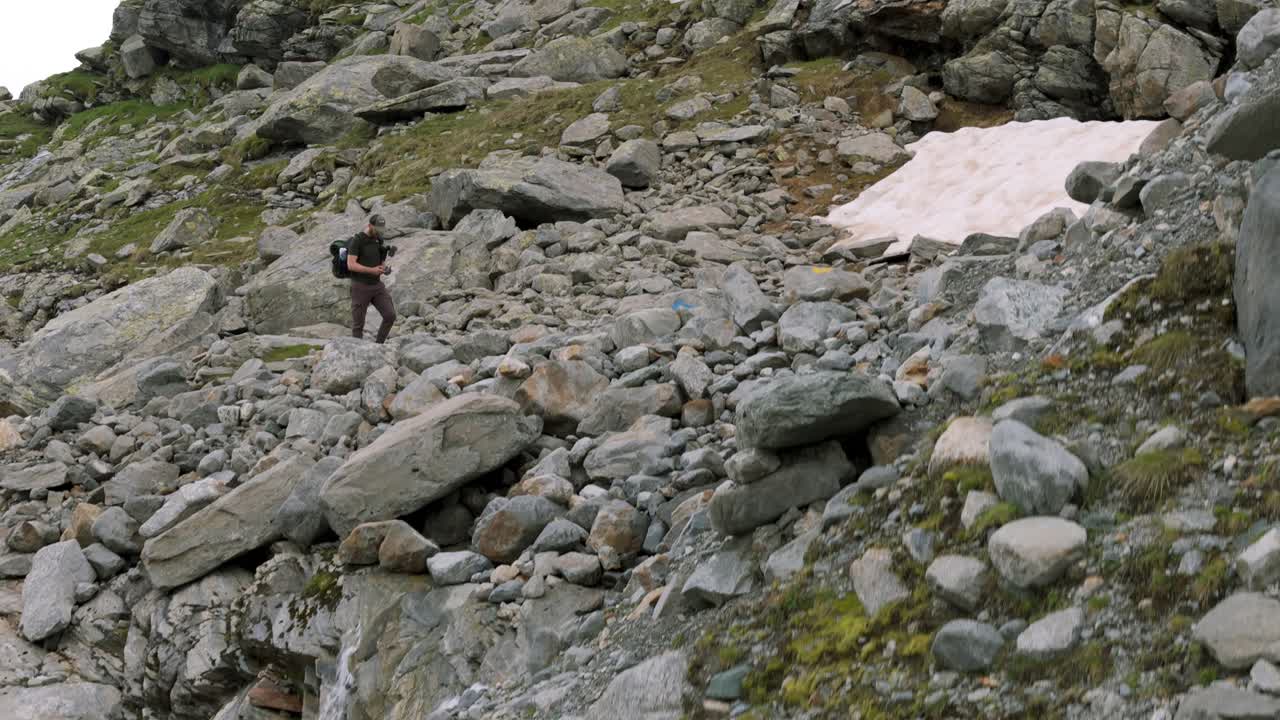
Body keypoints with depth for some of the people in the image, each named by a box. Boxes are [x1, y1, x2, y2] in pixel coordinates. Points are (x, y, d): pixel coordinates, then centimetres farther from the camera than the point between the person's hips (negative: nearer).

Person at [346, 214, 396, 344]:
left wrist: (385, 269, -7)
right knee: (358, 323, 1)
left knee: (390, 315, -8)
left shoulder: (378, 240, 8)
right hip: (360, 287, -6)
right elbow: (351, 265, -21)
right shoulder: (356, 240, -14)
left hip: (377, 285, 6)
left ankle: (379, 346, 8)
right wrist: (372, 270, -28)